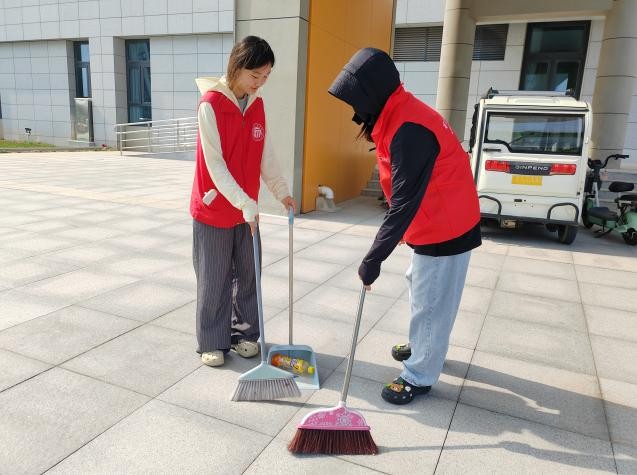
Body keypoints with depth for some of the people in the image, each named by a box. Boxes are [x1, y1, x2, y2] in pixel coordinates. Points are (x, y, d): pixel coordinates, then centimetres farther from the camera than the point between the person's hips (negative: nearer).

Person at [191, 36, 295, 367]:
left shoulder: (257, 104, 5)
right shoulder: (210, 104, -16)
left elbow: (265, 153, 10)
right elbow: (215, 164, -19)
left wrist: (280, 190, 3)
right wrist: (244, 203, -25)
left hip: (247, 209, 6)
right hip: (213, 207, -5)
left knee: (248, 273, 12)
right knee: (214, 279, 5)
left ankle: (244, 332, 29)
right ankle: (212, 341, 21)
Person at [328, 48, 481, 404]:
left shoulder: (409, 130, -30)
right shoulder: (397, 116, 3)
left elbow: (404, 202, -30)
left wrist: (373, 259, -27)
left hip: (445, 229, -11)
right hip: (434, 224, 11)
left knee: (431, 302, 3)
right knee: (420, 287, 25)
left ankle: (420, 376, 20)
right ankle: (424, 347, 46)